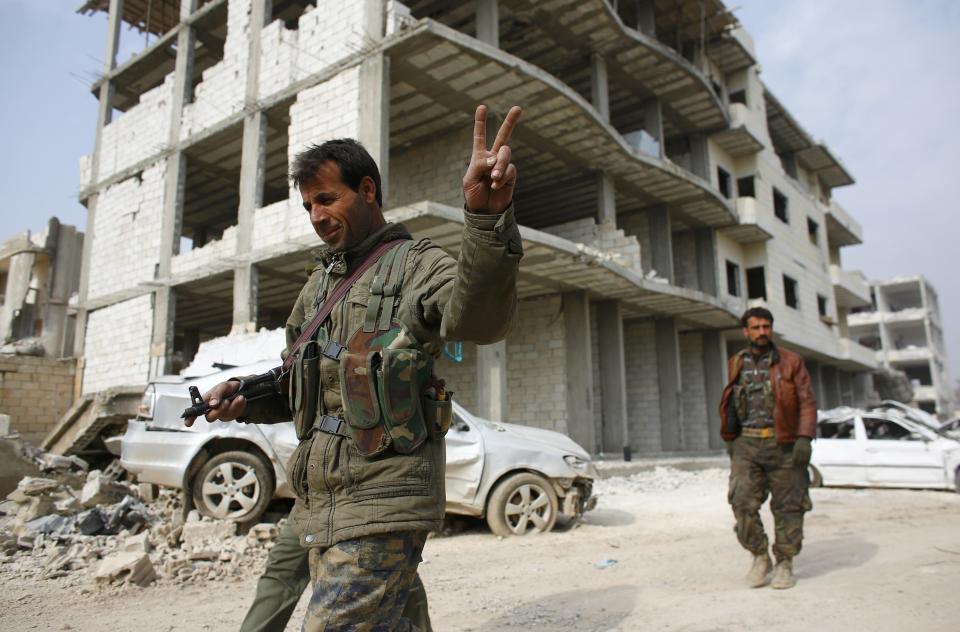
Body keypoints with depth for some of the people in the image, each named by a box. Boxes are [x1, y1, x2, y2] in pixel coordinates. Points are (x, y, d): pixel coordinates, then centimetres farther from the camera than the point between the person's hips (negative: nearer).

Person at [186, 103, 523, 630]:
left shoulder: (413, 266, -6)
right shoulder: (319, 283, 18)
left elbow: (480, 318, -29)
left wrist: (487, 218, -47)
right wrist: (244, 399, 2)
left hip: (381, 506, -8)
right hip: (318, 506, 8)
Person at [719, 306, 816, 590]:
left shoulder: (791, 361, 3)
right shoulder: (737, 364, 12)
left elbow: (807, 402, -3)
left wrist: (805, 438, -14)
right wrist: (730, 439, 15)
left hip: (783, 444, -2)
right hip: (747, 445, 2)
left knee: (787, 505, 2)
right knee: (743, 503, -8)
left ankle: (785, 563, 17)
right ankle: (760, 557, 10)